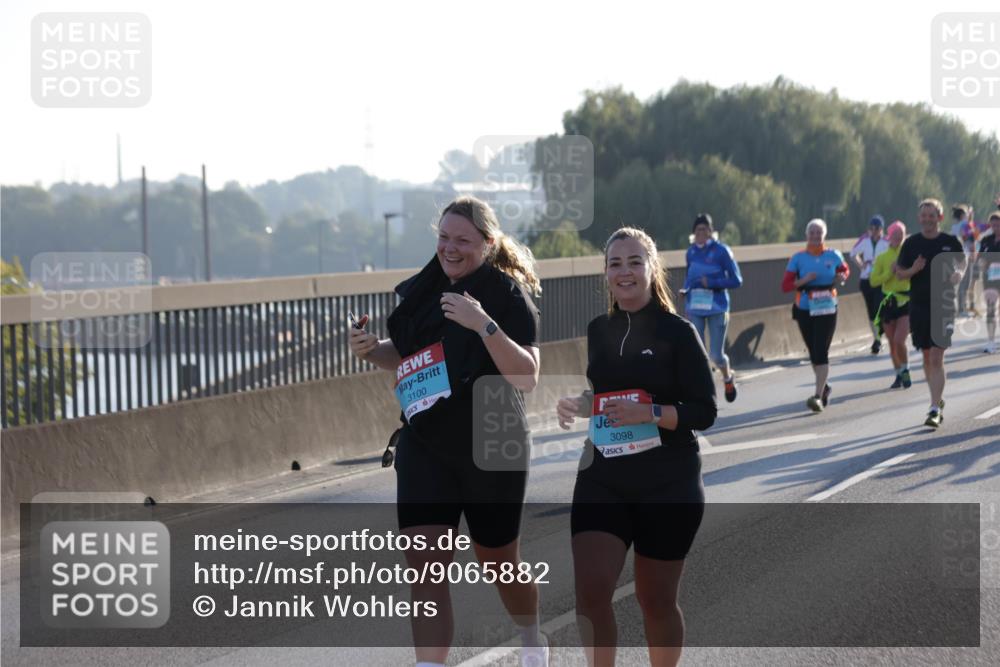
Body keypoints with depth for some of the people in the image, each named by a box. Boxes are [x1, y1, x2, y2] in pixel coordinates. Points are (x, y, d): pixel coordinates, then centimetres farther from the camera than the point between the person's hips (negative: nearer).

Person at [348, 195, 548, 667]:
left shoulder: (508, 296, -12)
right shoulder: (425, 288, 4)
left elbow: (527, 377, -23)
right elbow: (405, 353, 20)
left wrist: (485, 326, -35)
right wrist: (373, 350, -2)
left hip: (491, 451, -4)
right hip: (424, 446, 4)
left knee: (498, 561, 14)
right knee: (424, 565, -11)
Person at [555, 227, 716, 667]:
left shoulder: (677, 332, -6)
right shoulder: (596, 331, 7)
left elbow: (705, 411, -9)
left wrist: (649, 413, -24)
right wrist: (572, 406, 1)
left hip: (668, 484, -3)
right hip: (602, 479, 3)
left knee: (656, 600, 8)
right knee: (590, 590, -13)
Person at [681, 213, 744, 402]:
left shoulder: (721, 250, -9)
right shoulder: (691, 252, 6)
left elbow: (736, 280, -8)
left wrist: (711, 283, -18)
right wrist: (685, 291, 7)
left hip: (717, 308, -4)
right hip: (695, 309, 4)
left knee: (717, 355, 1)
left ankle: (728, 378, 33)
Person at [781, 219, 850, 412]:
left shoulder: (833, 256, 1)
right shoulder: (798, 258, -2)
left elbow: (845, 269, 21)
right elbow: (785, 285, -5)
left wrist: (842, 277, -2)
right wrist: (803, 280, -21)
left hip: (827, 310, -2)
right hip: (805, 310, 2)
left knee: (821, 352, -13)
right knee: (813, 353, 13)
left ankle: (818, 396, -19)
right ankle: (824, 387, 37)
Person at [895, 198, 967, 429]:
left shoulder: (950, 242, -2)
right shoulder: (911, 243, 2)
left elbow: (962, 262, 14)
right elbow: (899, 273, 7)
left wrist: (958, 273, -8)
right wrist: (913, 270, -13)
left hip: (943, 307, -3)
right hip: (919, 307, 3)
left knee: (937, 359, -11)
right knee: (927, 358, 13)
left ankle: (935, 409, -13)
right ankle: (938, 399, 33)